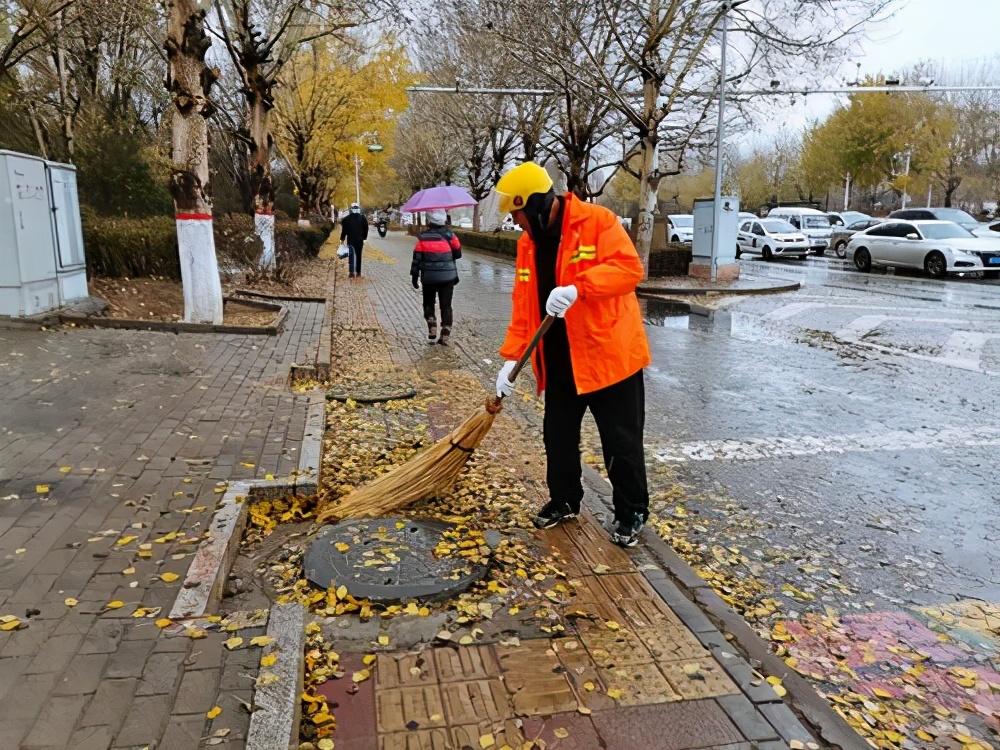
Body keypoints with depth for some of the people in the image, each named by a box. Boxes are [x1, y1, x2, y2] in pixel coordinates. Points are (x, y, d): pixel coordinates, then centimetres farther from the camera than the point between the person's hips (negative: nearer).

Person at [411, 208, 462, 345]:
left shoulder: (423, 237, -6)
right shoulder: (449, 235, -4)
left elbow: (417, 258, -5)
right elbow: (458, 253, 5)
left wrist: (414, 276, 3)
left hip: (429, 277, 0)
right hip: (448, 277, 0)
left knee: (428, 304, 15)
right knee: (446, 306, 7)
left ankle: (432, 332, 0)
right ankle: (445, 335, 4)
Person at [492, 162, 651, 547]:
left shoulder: (597, 221, -12)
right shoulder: (528, 242, 8)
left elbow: (629, 267, -24)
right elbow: (523, 305, 7)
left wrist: (577, 288, -36)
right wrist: (511, 357, -1)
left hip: (609, 354, -6)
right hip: (559, 361, 7)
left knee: (621, 441, 4)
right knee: (558, 435, 16)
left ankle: (631, 513, 22)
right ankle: (564, 500, 37)